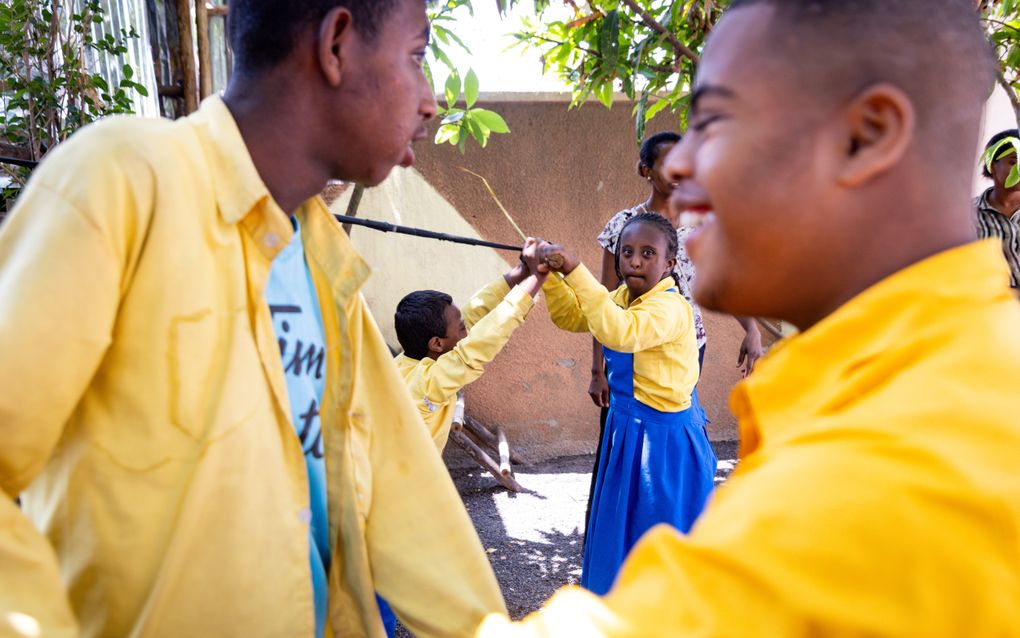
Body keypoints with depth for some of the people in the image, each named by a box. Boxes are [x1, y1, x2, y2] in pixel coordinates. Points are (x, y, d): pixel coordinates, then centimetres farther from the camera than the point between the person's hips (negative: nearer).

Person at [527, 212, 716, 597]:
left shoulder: (670, 308, -26)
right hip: (626, 428, 9)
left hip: (664, 439, -9)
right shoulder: (624, 296, 2)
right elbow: (571, 318, 8)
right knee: (620, 529, 23)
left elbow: (619, 332, -43)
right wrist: (550, 276, -9)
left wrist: (576, 272, -44)